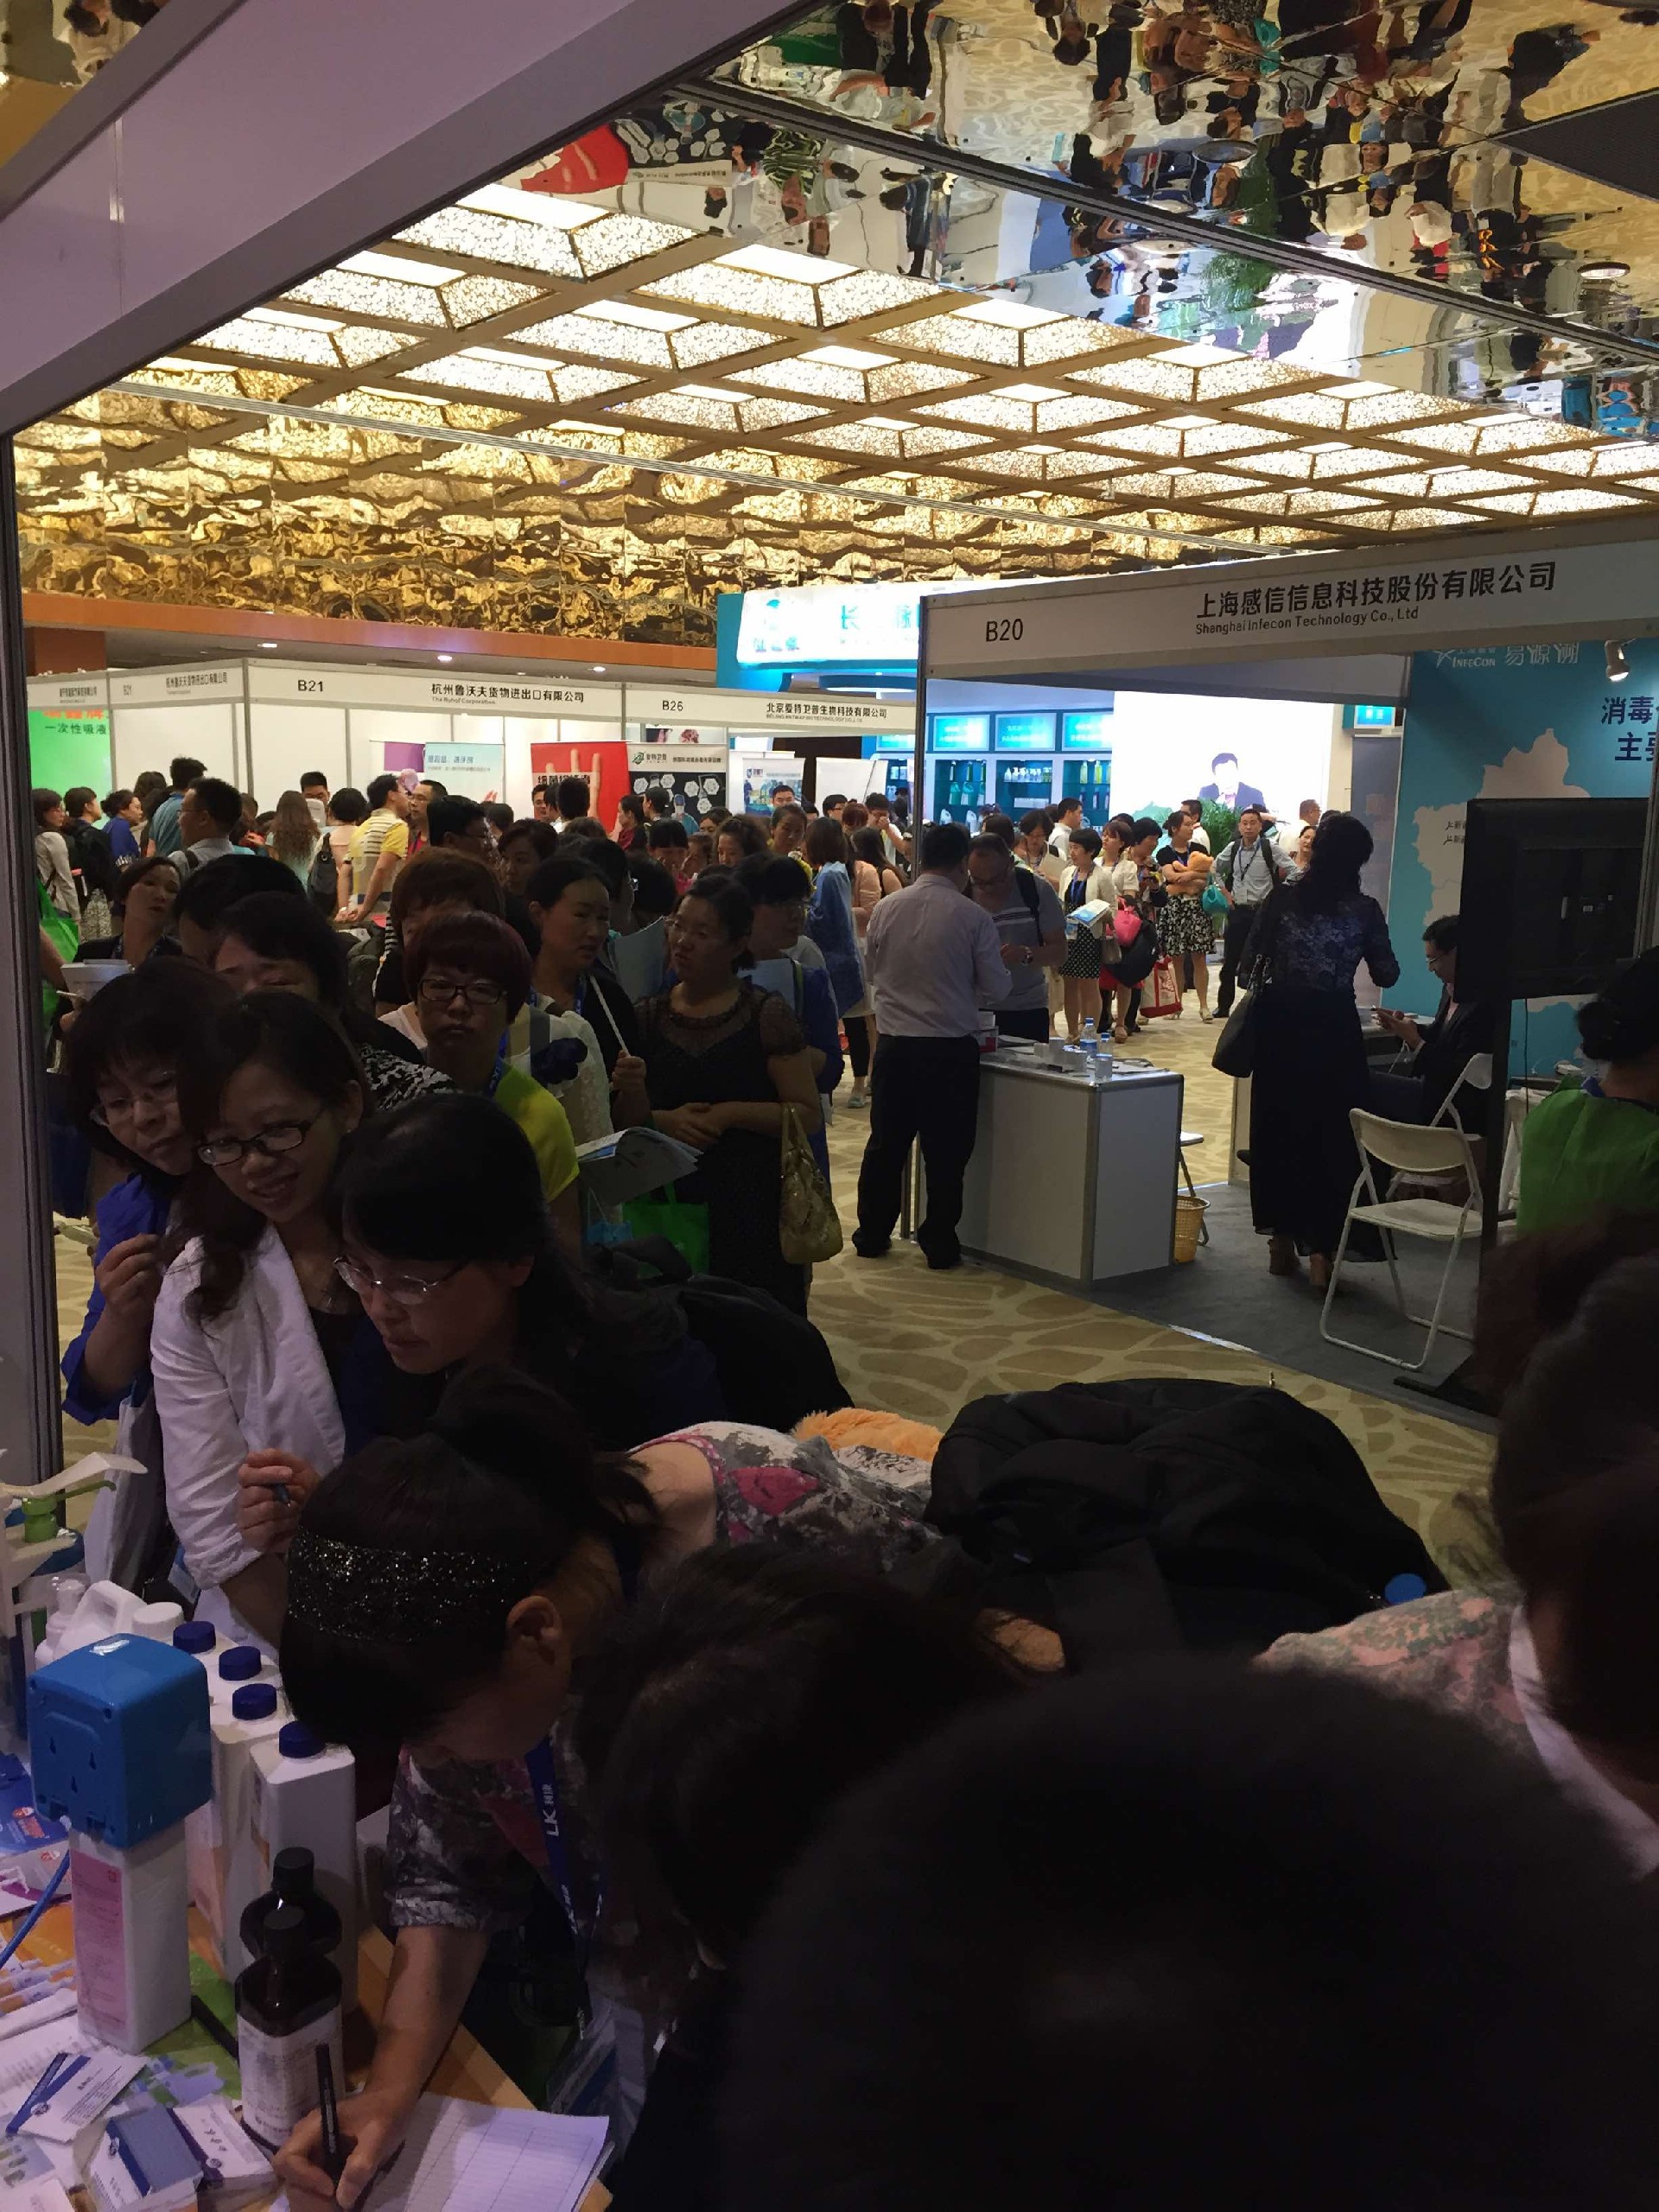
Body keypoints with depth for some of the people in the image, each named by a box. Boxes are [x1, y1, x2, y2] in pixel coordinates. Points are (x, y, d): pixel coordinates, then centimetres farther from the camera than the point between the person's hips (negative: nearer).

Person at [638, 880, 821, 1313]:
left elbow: (808, 1113, -5)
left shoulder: (765, 1015, -3)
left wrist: (732, 1113, -16)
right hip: (669, 1202, 3)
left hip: (752, 1203, -3)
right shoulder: (648, 1017, 8)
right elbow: (622, 1116, 10)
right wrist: (664, 1120, -9)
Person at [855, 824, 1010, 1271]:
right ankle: (940, 1245, 12)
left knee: (886, 1143, 14)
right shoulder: (973, 917, -10)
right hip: (951, 1047, -3)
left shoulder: (885, 910, -2)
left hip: (894, 1045, 3)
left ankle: (872, 1236, 22)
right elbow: (996, 989, -4)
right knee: (946, 1151, 6)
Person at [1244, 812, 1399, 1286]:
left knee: (1278, 1128, 12)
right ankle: (1320, 1250, -1)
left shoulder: (1284, 896, -4)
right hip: (1333, 1028, -1)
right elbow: (1386, 975, 3)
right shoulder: (1364, 910, -5)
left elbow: (1250, 959, 0)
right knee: (1330, 1135, 4)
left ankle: (1281, 1241, 19)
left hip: (1281, 1021, 2)